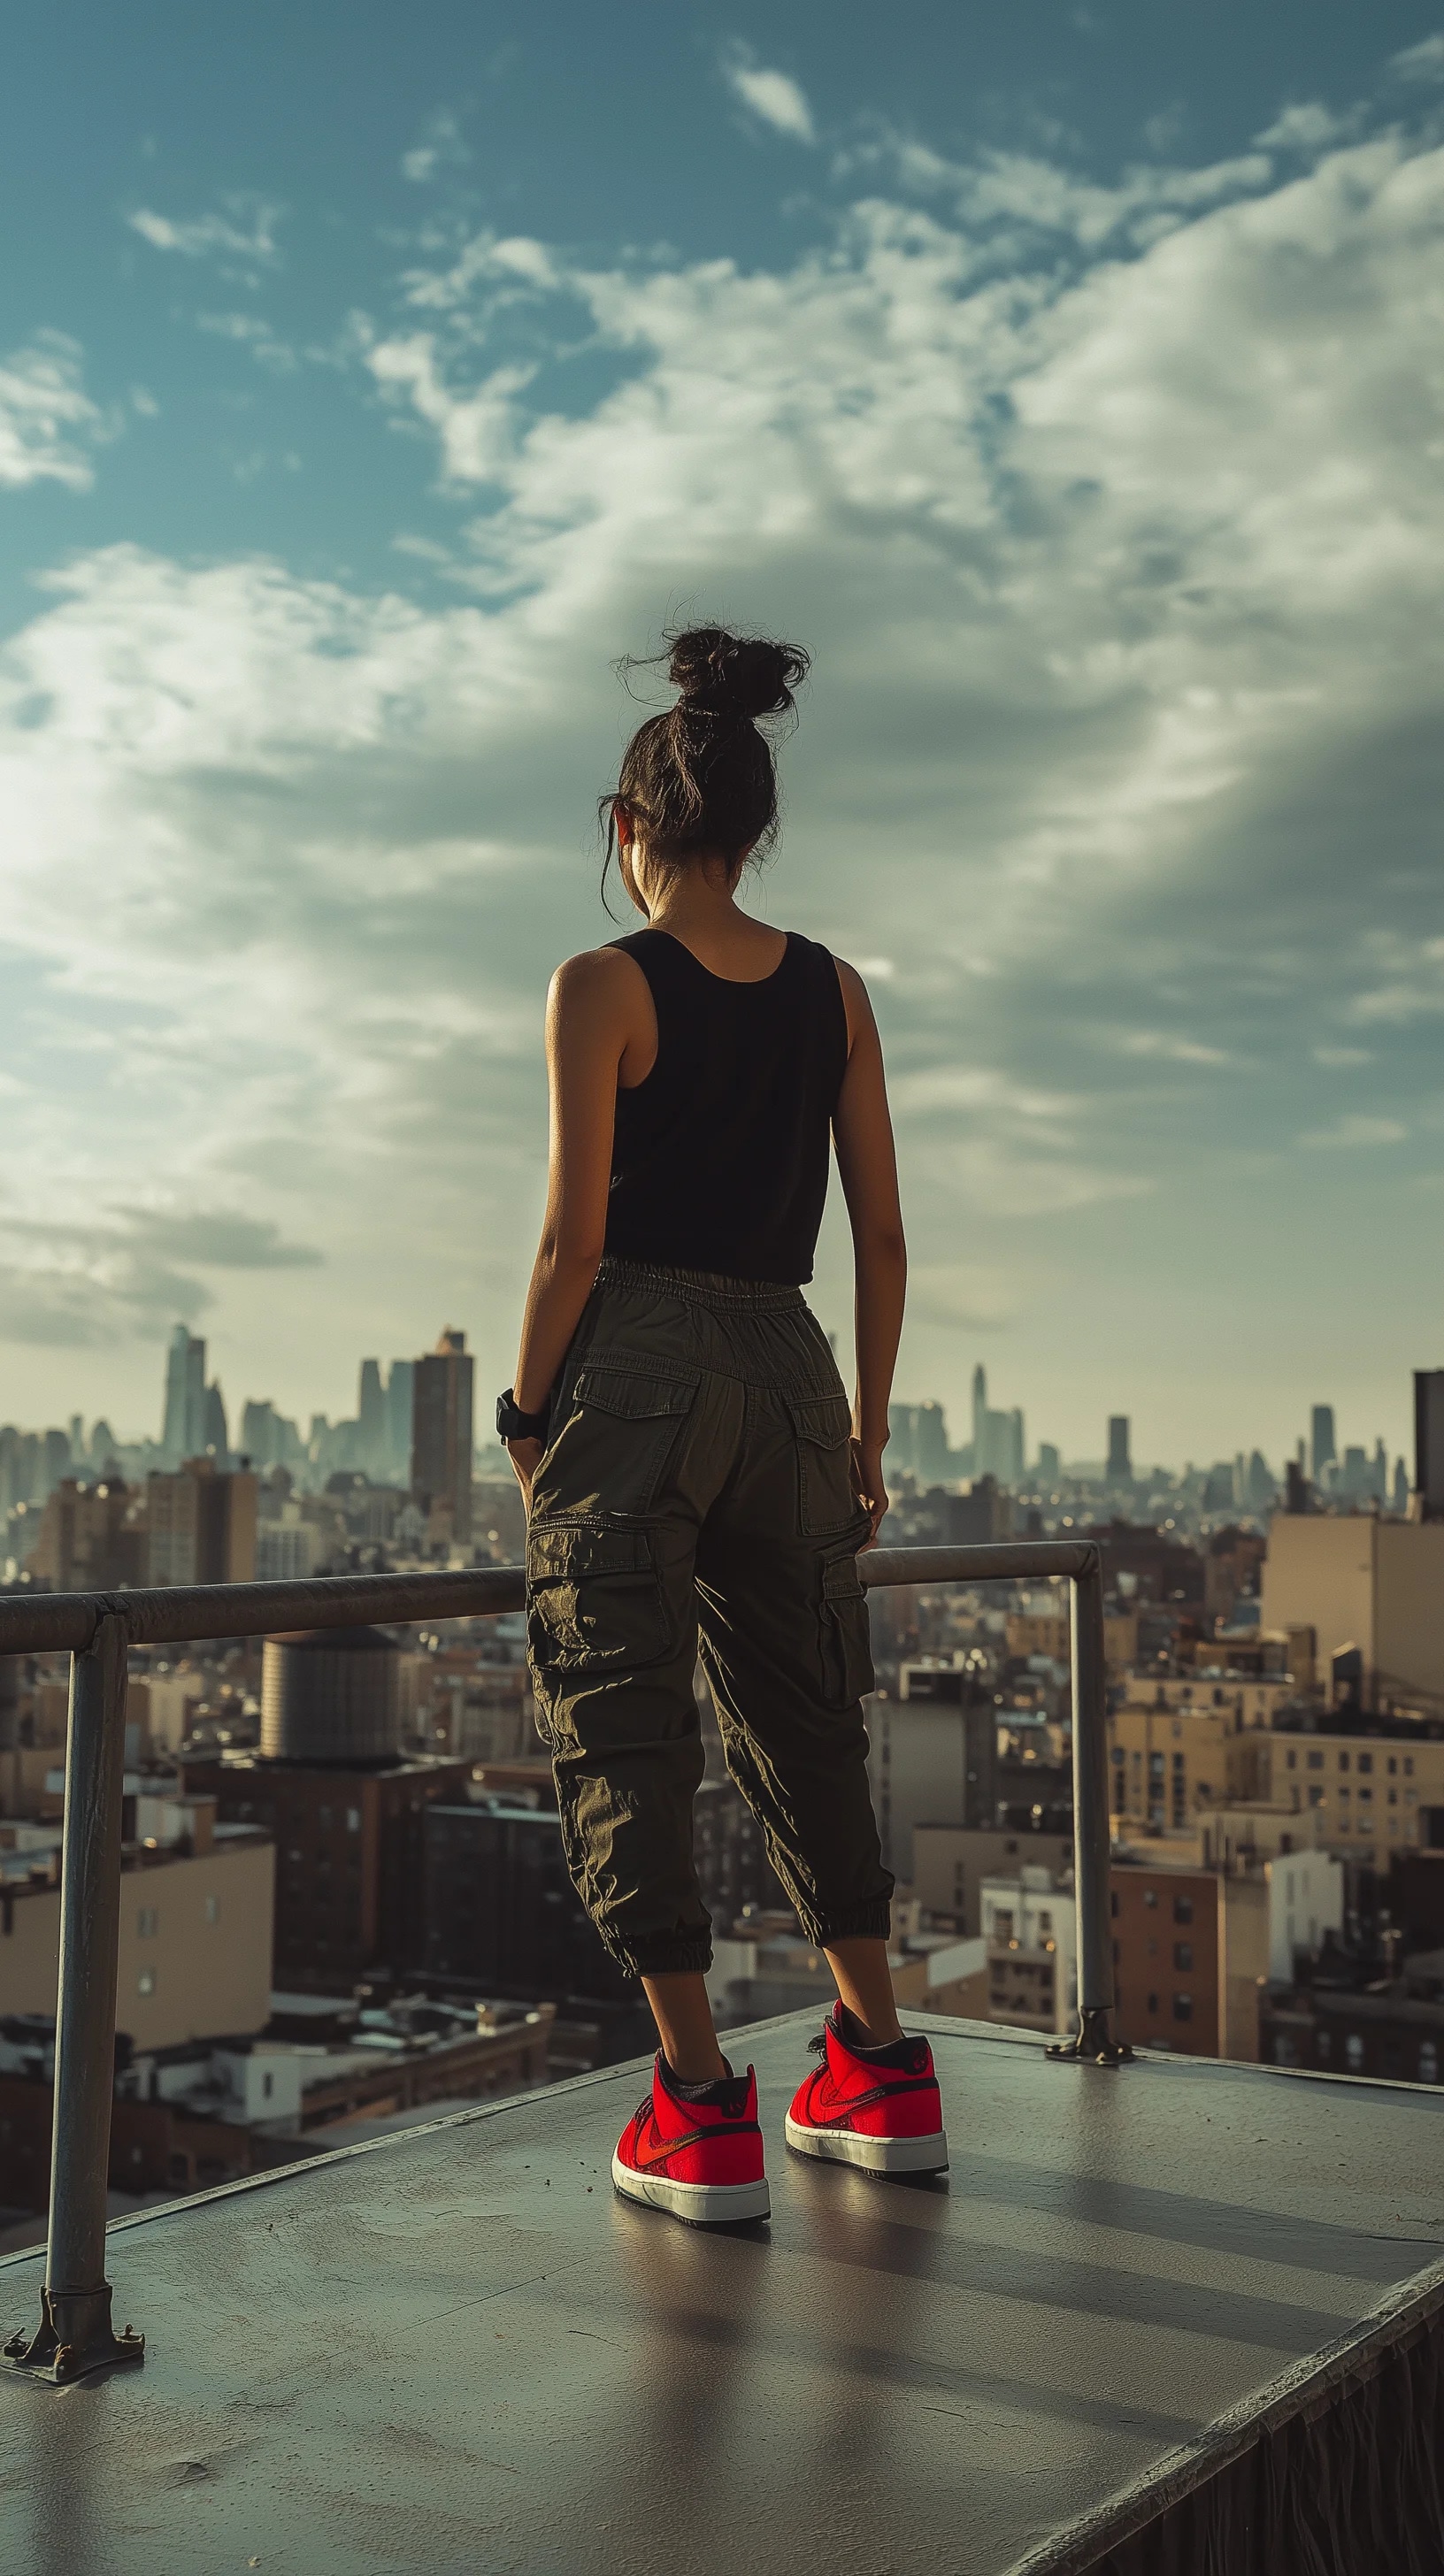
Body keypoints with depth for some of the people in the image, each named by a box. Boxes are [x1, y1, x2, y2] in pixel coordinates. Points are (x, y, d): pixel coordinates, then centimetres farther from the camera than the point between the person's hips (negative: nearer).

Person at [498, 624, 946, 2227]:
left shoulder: (603, 985, -6)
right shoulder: (834, 992, 9)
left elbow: (575, 1232, -10)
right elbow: (882, 1235, 8)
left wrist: (527, 1418, 1)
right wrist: (866, 1431, 16)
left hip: (636, 1362, -5)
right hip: (787, 1366, 5)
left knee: (623, 1733, 3)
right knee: (802, 1723, 16)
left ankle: (700, 2115, 3)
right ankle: (880, 2075, 21)